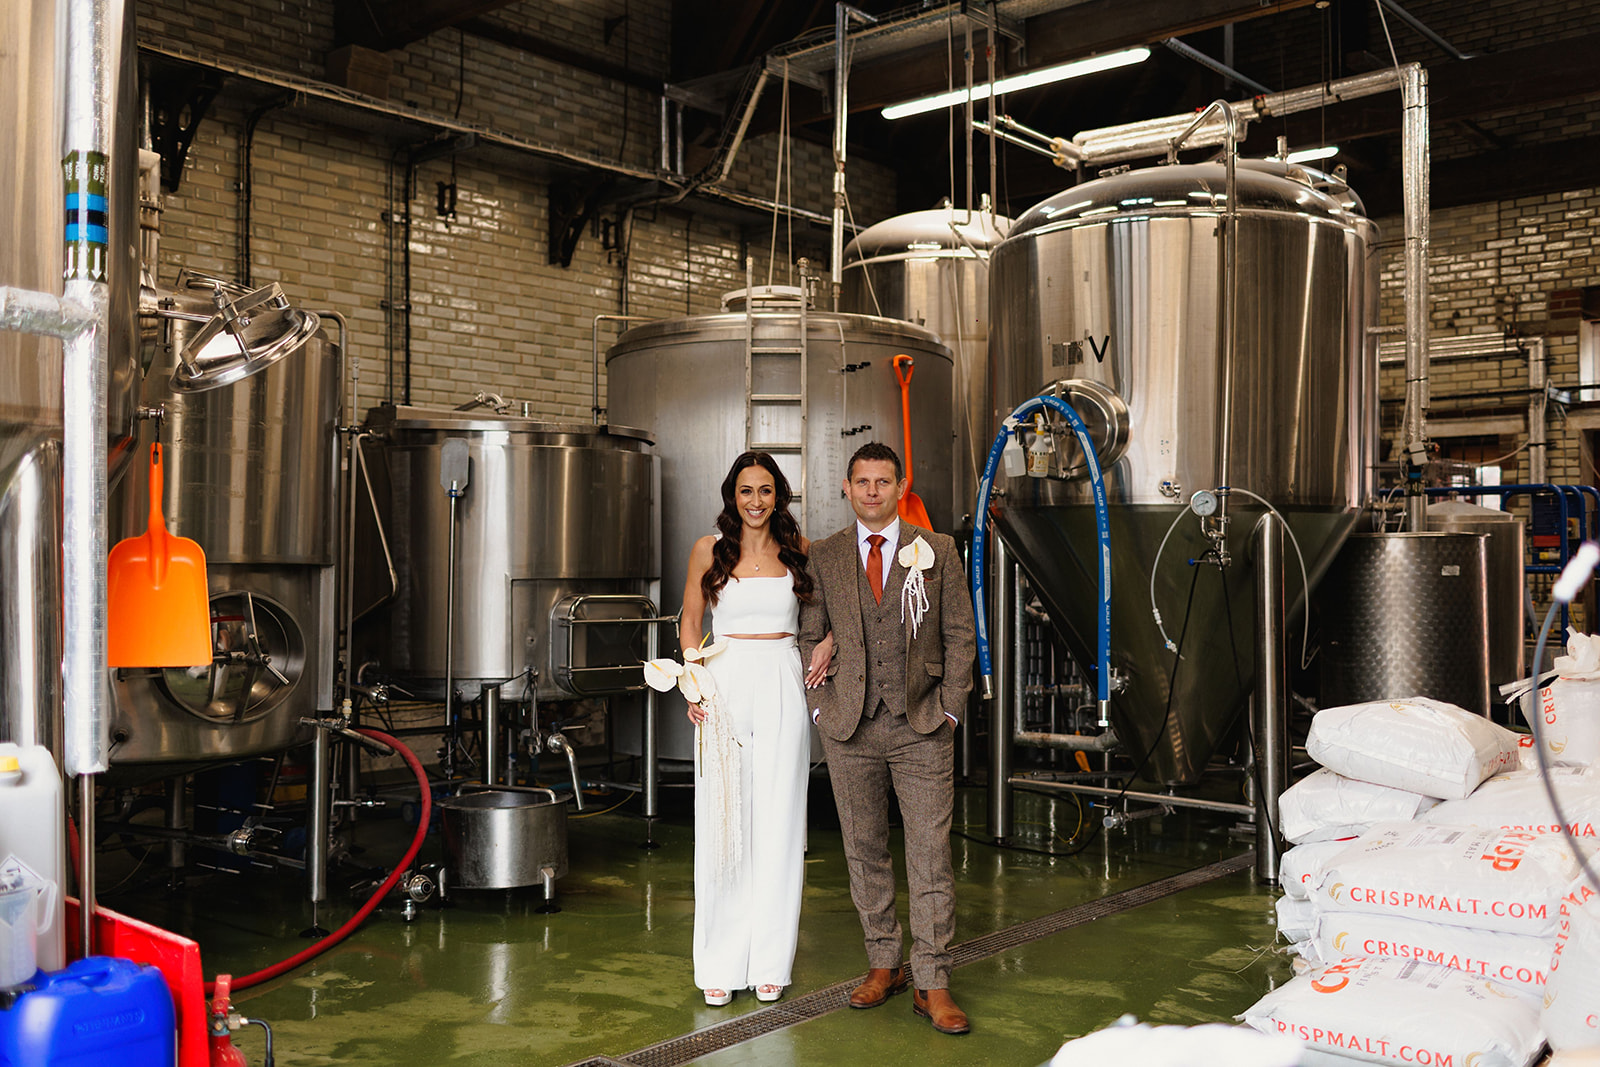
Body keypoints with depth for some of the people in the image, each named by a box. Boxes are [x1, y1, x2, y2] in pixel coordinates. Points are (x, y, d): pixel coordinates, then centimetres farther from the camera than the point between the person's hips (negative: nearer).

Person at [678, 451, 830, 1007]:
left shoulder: (799, 550, 6)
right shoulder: (709, 548, 4)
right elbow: (690, 620, 9)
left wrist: (827, 645, -2)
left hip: (782, 693, 1)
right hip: (725, 687, -1)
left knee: (777, 822, 4)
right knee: (721, 822, 0)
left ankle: (769, 961, 14)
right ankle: (721, 963, 11)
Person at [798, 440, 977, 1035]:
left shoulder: (937, 551, 3)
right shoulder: (823, 557, 6)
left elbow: (959, 634, 4)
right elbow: (810, 636, 10)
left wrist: (950, 709, -1)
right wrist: (820, 707, 1)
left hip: (922, 724, -1)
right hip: (849, 727, 2)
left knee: (930, 852, -3)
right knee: (864, 851, 10)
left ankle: (932, 985, 6)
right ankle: (883, 965, 25)